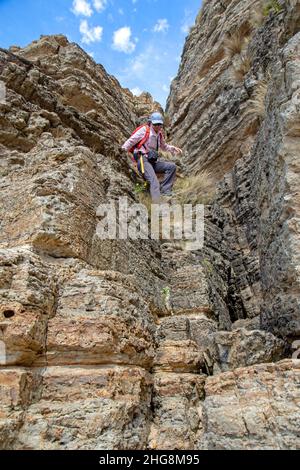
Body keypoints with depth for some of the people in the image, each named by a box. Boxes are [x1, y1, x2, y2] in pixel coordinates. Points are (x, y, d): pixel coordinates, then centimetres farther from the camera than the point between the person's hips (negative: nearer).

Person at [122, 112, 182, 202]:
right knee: (154, 181, -28)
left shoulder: (159, 135, 17)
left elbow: (164, 146, 35)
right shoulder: (144, 130, -3)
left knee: (172, 166, -3)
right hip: (143, 160, -8)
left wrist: (173, 148, 17)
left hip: (153, 161, 8)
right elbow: (130, 141, -4)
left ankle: (164, 191, -10)